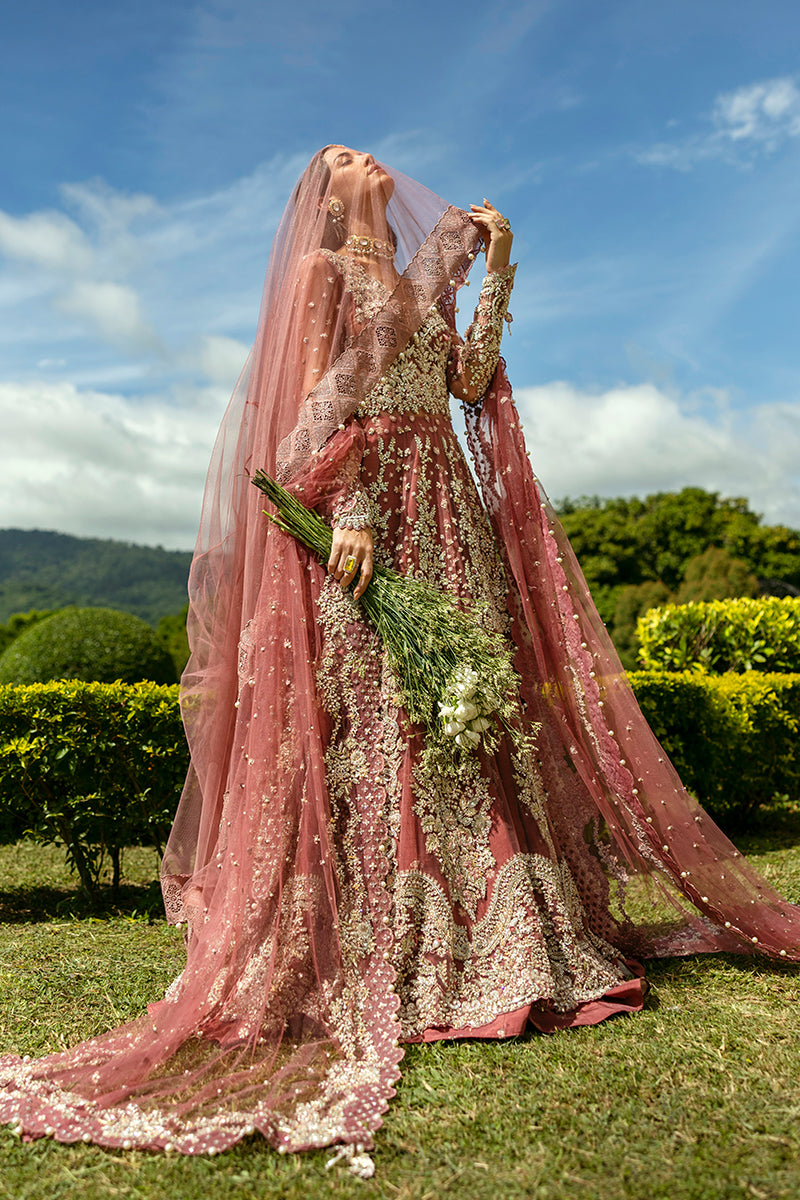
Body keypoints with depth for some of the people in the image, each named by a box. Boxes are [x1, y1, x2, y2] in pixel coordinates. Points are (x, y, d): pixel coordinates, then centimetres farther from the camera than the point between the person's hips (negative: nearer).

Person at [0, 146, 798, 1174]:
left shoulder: (419, 284, 27)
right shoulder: (321, 270, 8)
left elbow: (470, 381, 14)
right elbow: (315, 403, -6)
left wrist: (497, 274, 13)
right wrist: (347, 508, -19)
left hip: (446, 509, 7)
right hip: (366, 510, -7)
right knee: (374, 717, -10)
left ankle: (500, 940, 8)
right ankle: (381, 963, -4)